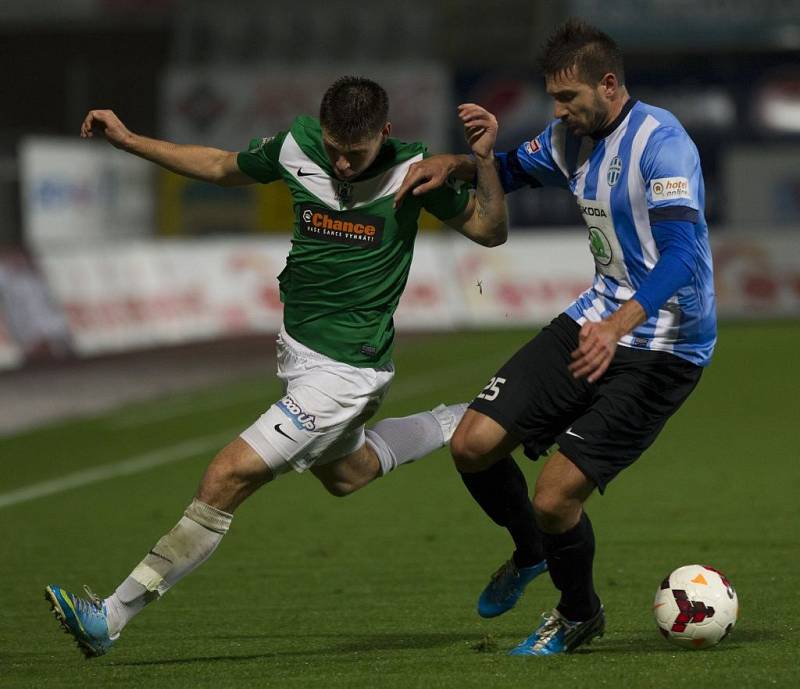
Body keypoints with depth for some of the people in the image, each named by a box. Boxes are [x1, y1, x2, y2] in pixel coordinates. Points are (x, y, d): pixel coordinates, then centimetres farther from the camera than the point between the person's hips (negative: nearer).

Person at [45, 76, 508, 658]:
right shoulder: (297, 147, -6)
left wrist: (484, 160, -25)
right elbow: (223, 167, 13)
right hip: (299, 347, 7)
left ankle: (111, 618, -7)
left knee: (228, 479, -12)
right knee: (342, 474, 30)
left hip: (344, 369, -7)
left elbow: (490, 231, -8)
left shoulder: (412, 169, -17)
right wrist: (127, 140, 10)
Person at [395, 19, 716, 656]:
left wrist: (616, 328, -45)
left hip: (662, 348, -8)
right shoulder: (571, 137, 6)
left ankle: (579, 615, 20)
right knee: (474, 445, -1)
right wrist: (453, 165, 8)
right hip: (596, 319, 8)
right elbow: (514, 169, 29)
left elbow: (681, 256, -32)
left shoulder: (660, 143, -21)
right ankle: (530, 554, 30)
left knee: (555, 499, -12)